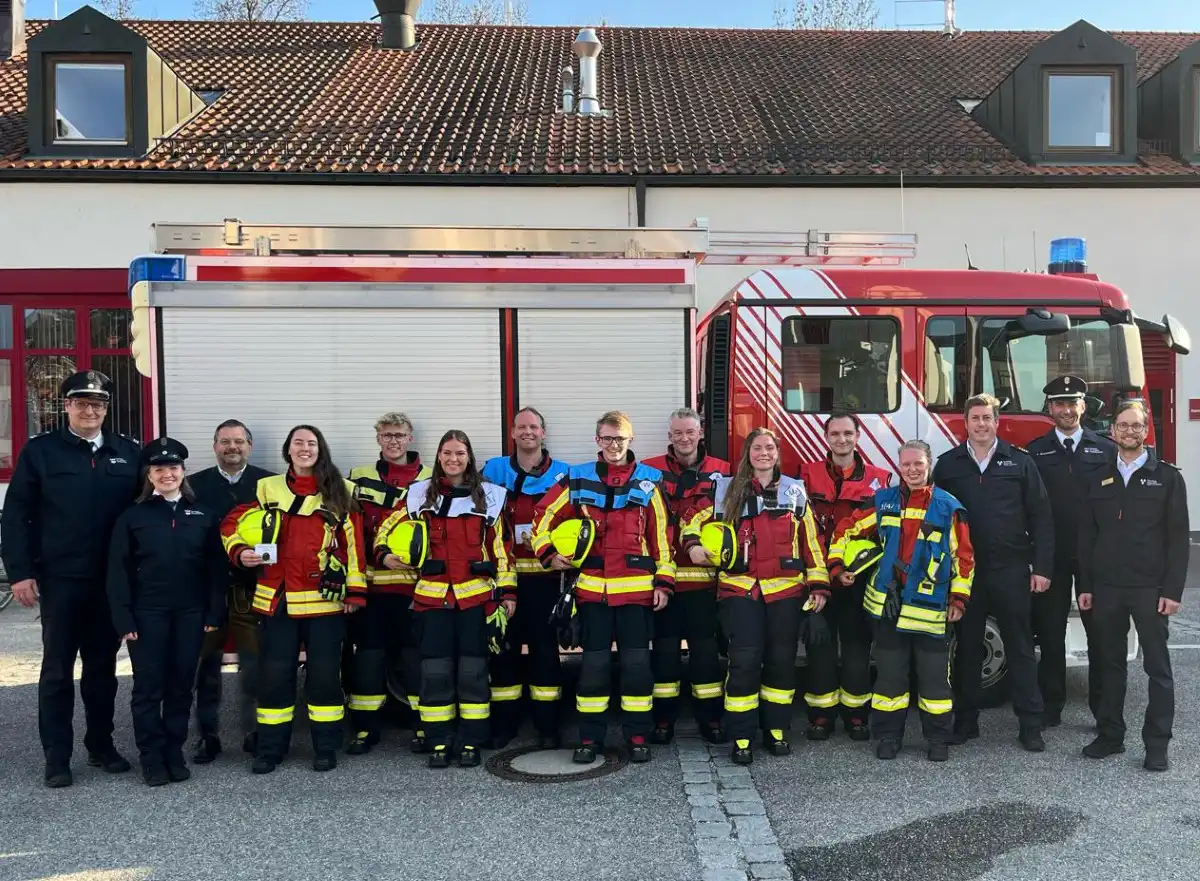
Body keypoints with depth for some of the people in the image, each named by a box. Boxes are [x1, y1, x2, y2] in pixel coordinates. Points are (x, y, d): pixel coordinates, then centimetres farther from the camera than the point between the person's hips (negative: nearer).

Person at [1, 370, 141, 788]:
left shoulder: (129, 452, 5)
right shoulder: (40, 450, 1)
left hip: (112, 580, 2)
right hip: (60, 579, -2)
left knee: (103, 667, 13)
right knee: (57, 670, 6)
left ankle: (101, 745, 26)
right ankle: (57, 758, 15)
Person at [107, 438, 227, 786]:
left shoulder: (203, 515, 5)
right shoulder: (133, 516, 1)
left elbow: (216, 567, 4)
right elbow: (119, 570, -1)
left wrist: (214, 613, -2)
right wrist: (123, 618, -7)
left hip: (191, 614, 1)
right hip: (148, 614, -1)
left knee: (182, 685, 8)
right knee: (149, 687, 4)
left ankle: (174, 753, 20)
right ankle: (151, 757, 15)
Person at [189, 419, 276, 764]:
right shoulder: (195, 484, 7)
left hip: (253, 588, -1)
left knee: (254, 663, 3)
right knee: (206, 663, 8)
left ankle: (254, 733, 16)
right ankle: (208, 734, 19)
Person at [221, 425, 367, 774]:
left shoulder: (339, 492, 4)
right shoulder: (267, 489, 7)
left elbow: (353, 542, 1)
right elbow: (231, 523, 13)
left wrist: (355, 589, -4)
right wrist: (239, 552, -7)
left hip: (325, 599, -1)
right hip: (277, 598, 1)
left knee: (324, 673, 5)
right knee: (274, 674, 6)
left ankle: (326, 748, 17)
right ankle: (270, 748, 19)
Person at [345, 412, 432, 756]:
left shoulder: (431, 479, 5)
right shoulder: (360, 478, 10)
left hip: (415, 583, -2)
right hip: (371, 582, 2)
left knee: (417, 652, 2)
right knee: (369, 652, 7)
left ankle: (424, 725, 12)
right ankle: (366, 727, 17)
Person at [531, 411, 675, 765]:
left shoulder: (649, 480, 4)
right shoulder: (578, 479, 6)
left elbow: (661, 535, 4)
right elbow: (544, 515, 12)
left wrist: (664, 581, 0)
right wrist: (549, 552, -1)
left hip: (637, 588, 0)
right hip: (591, 587, 1)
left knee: (636, 662, 3)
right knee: (594, 663, 5)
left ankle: (637, 736, 15)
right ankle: (589, 737, 15)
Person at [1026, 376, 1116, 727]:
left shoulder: (1105, 449, 5)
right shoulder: (1036, 451, 4)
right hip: (1052, 555, 0)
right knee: (1050, 631, 7)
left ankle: (1103, 707, 16)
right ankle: (1051, 705, 18)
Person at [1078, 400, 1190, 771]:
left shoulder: (1167, 477, 0)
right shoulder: (1098, 479, 9)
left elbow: (1178, 537, -4)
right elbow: (1087, 536, 10)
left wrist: (1173, 590, -10)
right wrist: (1084, 586, 5)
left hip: (1150, 588, -3)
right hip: (1106, 587, 3)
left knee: (1157, 667, 3)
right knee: (1110, 663, 11)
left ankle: (1157, 744, 10)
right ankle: (1110, 735, 20)